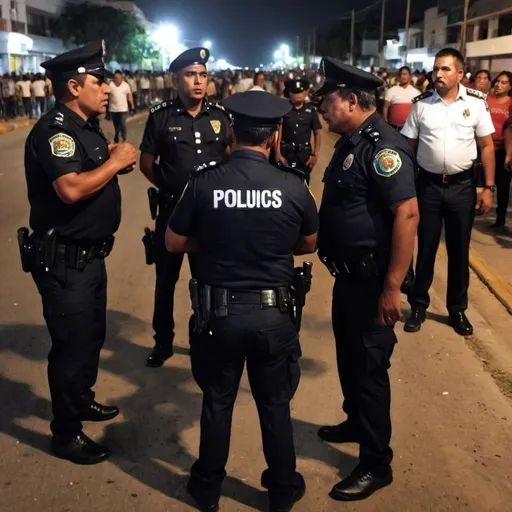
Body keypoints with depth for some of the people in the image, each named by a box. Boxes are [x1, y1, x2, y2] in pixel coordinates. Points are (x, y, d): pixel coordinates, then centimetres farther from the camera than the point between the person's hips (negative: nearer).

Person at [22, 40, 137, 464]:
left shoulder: (87, 127, 10)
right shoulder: (54, 130, -20)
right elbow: (71, 189, -33)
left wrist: (116, 158, -1)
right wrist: (114, 162, -20)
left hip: (89, 254, 10)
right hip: (63, 261, -10)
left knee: (93, 334, 23)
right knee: (72, 344, 2)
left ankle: (82, 400, 45)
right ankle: (66, 434, 20)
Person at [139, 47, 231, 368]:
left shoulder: (220, 115, 0)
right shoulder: (161, 116, -5)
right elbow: (147, 162, 2)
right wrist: (170, 186, -1)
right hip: (173, 209, -1)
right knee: (166, 278, 11)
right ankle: (163, 342, 28)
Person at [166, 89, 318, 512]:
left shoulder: (204, 182, -13)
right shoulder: (292, 186, -11)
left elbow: (175, 244, -1)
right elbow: (309, 245, 5)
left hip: (221, 311, 0)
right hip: (273, 313, 1)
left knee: (218, 402, 19)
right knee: (275, 404, 18)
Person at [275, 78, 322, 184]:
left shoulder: (311, 110, -1)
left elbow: (318, 133, 5)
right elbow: (278, 131, -5)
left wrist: (315, 154, 0)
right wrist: (278, 154, -10)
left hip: (304, 153, 1)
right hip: (286, 152, -1)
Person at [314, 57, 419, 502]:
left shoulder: (383, 146, -21)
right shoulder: (351, 142, 9)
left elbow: (407, 215, -27)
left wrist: (392, 287, -28)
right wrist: (331, 258, 16)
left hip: (372, 280, -9)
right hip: (349, 275, 9)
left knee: (369, 366, 2)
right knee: (348, 356, 22)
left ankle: (376, 465, 17)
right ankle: (355, 422, 44)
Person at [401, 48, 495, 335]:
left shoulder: (476, 102, -4)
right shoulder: (422, 104, -2)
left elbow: (487, 146, 0)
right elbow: (407, 146, 2)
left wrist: (489, 188, -3)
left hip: (462, 185, 0)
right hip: (428, 184, 0)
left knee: (459, 249, 11)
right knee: (426, 246, 10)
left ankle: (458, 309, 28)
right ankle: (419, 305, 26)